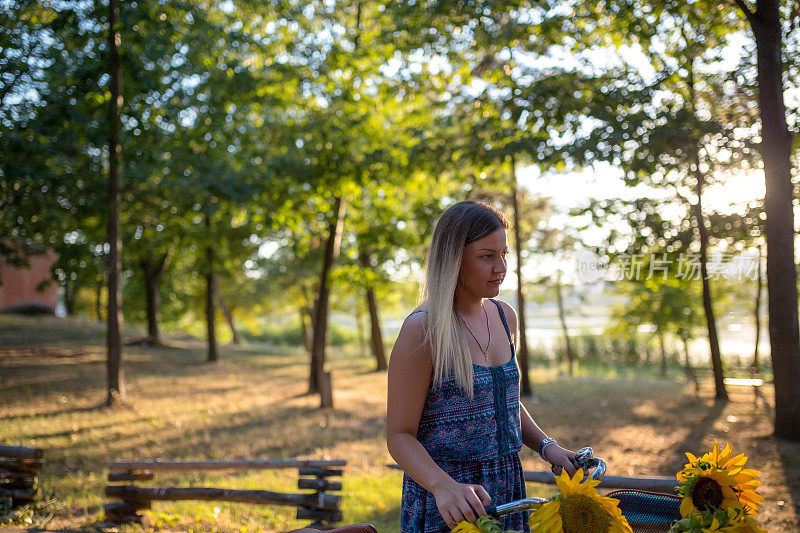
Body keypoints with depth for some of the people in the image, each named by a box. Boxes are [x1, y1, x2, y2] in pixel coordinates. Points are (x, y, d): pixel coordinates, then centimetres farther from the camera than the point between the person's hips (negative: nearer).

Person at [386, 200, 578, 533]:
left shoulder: (505, 317, 5)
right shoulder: (422, 330, -15)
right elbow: (399, 436, -15)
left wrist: (547, 446, 4)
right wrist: (443, 485, -31)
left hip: (507, 493, 6)